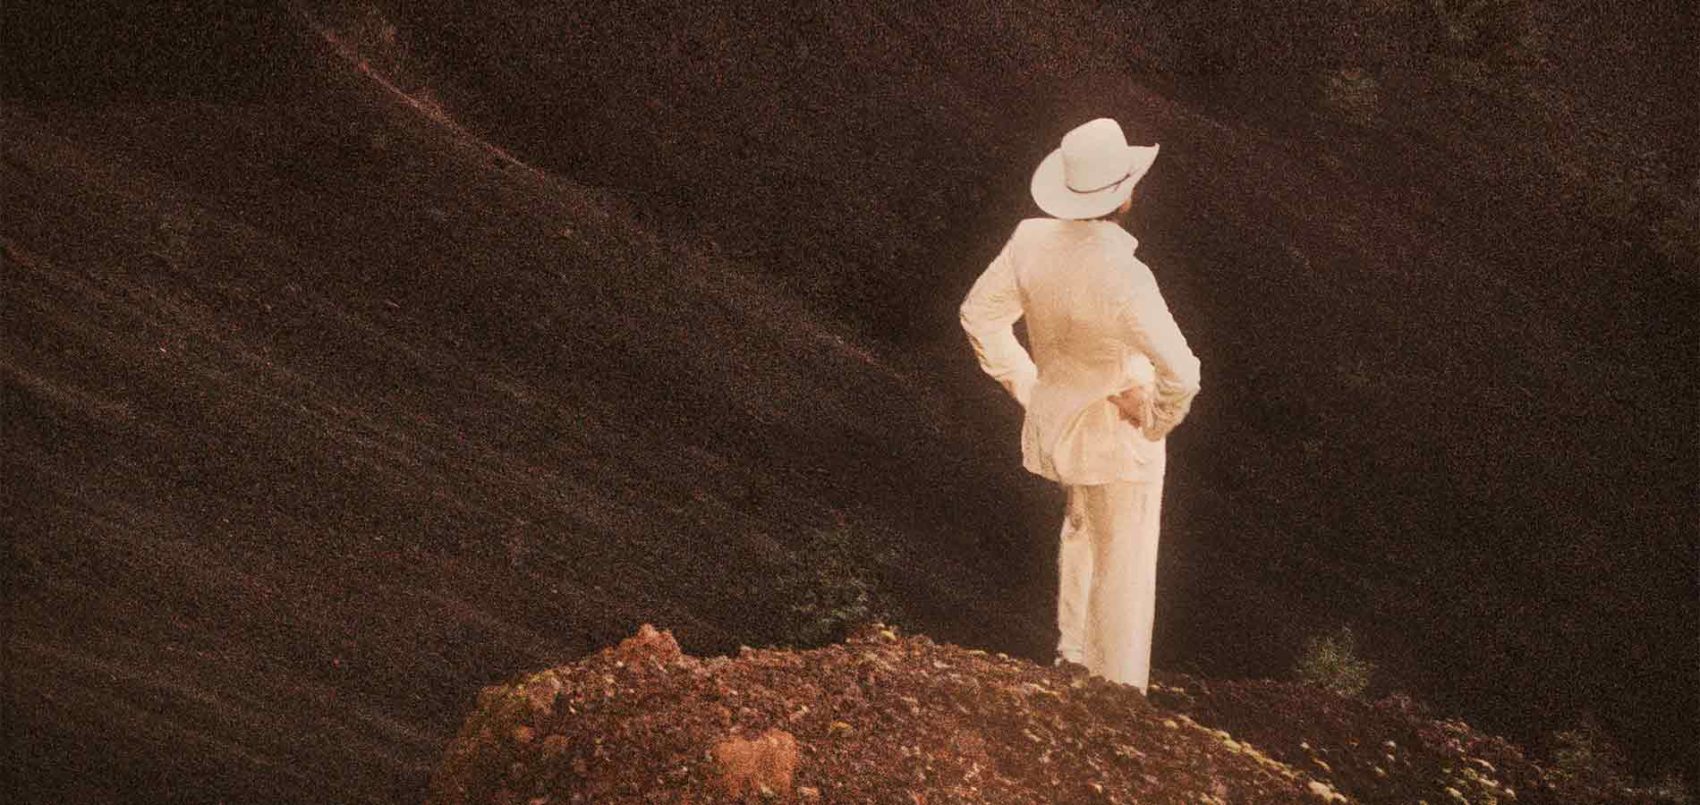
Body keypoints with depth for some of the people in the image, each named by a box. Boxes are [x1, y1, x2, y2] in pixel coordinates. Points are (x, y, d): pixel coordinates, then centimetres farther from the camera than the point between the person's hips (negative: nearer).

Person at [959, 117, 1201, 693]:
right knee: (1123, 567, 12)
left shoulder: (1031, 241, -14)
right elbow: (1180, 373, -34)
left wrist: (1028, 387, 9)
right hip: (1119, 438, -7)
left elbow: (980, 315, 0)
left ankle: (1073, 654, 50)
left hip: (1054, 416, 7)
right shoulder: (1123, 277, -33)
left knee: (1081, 527, 33)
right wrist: (1158, 422, -14)